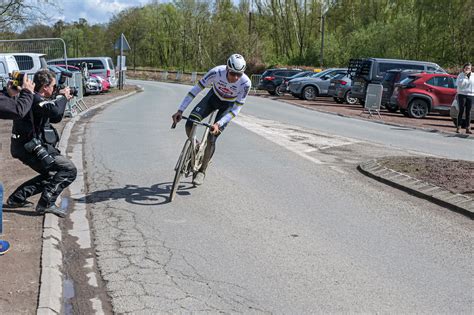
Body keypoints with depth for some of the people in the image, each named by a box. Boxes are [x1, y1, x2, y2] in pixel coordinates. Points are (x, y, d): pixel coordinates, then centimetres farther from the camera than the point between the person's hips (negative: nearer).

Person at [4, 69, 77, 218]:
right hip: (32, 148, -11)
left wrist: (63, 99, 12)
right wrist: (62, 96, -16)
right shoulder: (34, 99, -17)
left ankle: (16, 199, 25)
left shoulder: (36, 98, 16)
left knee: (51, 175, 25)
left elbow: (54, 118, 25)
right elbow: (55, 110, -35)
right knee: (69, 170, -13)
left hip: (29, 147, 11)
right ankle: (46, 203, -15)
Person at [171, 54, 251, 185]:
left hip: (229, 104, -2)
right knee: (190, 125, -17)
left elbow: (236, 108, -26)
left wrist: (219, 124, -37)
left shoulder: (245, 83, -33)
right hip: (213, 97, 2)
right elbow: (197, 88, -24)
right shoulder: (217, 72, -32)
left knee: (211, 138, -11)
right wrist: (180, 110, -28)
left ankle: (202, 171, 9)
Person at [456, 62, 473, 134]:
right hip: (462, 95, -3)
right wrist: (465, 76, -18)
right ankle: (458, 127, 0)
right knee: (461, 111, -4)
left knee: (468, 112, 4)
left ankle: (468, 128, 5)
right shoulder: (461, 75, -1)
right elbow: (459, 84, -15)